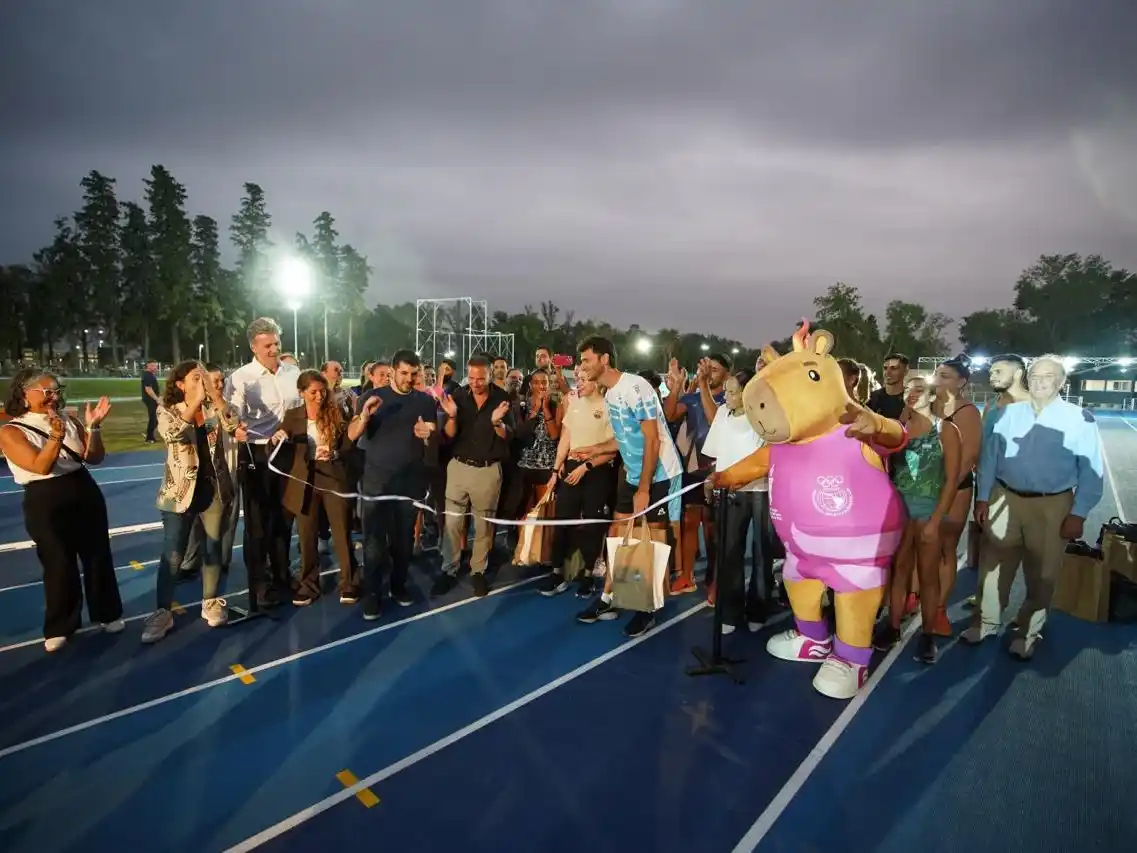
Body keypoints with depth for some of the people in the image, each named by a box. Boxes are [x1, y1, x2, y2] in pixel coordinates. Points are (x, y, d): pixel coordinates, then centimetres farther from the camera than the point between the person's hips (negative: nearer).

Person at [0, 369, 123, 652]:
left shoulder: (68, 420, 3)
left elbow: (95, 458, 0)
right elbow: (41, 466, -21)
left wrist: (93, 428, -15)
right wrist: (55, 437, -37)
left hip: (86, 494, 4)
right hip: (46, 504, -4)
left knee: (98, 555, 12)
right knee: (59, 564, 4)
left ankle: (108, 613, 28)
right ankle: (59, 627, 23)